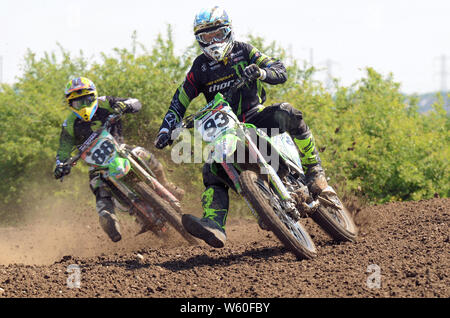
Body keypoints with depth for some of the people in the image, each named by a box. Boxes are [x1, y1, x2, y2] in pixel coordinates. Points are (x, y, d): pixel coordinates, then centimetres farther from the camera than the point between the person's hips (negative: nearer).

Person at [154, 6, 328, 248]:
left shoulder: (243, 51, 3)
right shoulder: (201, 67, 8)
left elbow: (280, 71, -5)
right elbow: (180, 99, 9)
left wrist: (260, 72, -28)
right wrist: (166, 129, -4)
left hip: (256, 115, -1)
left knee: (287, 114, -32)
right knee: (212, 169, -22)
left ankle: (314, 169, -20)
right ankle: (214, 226, -37)